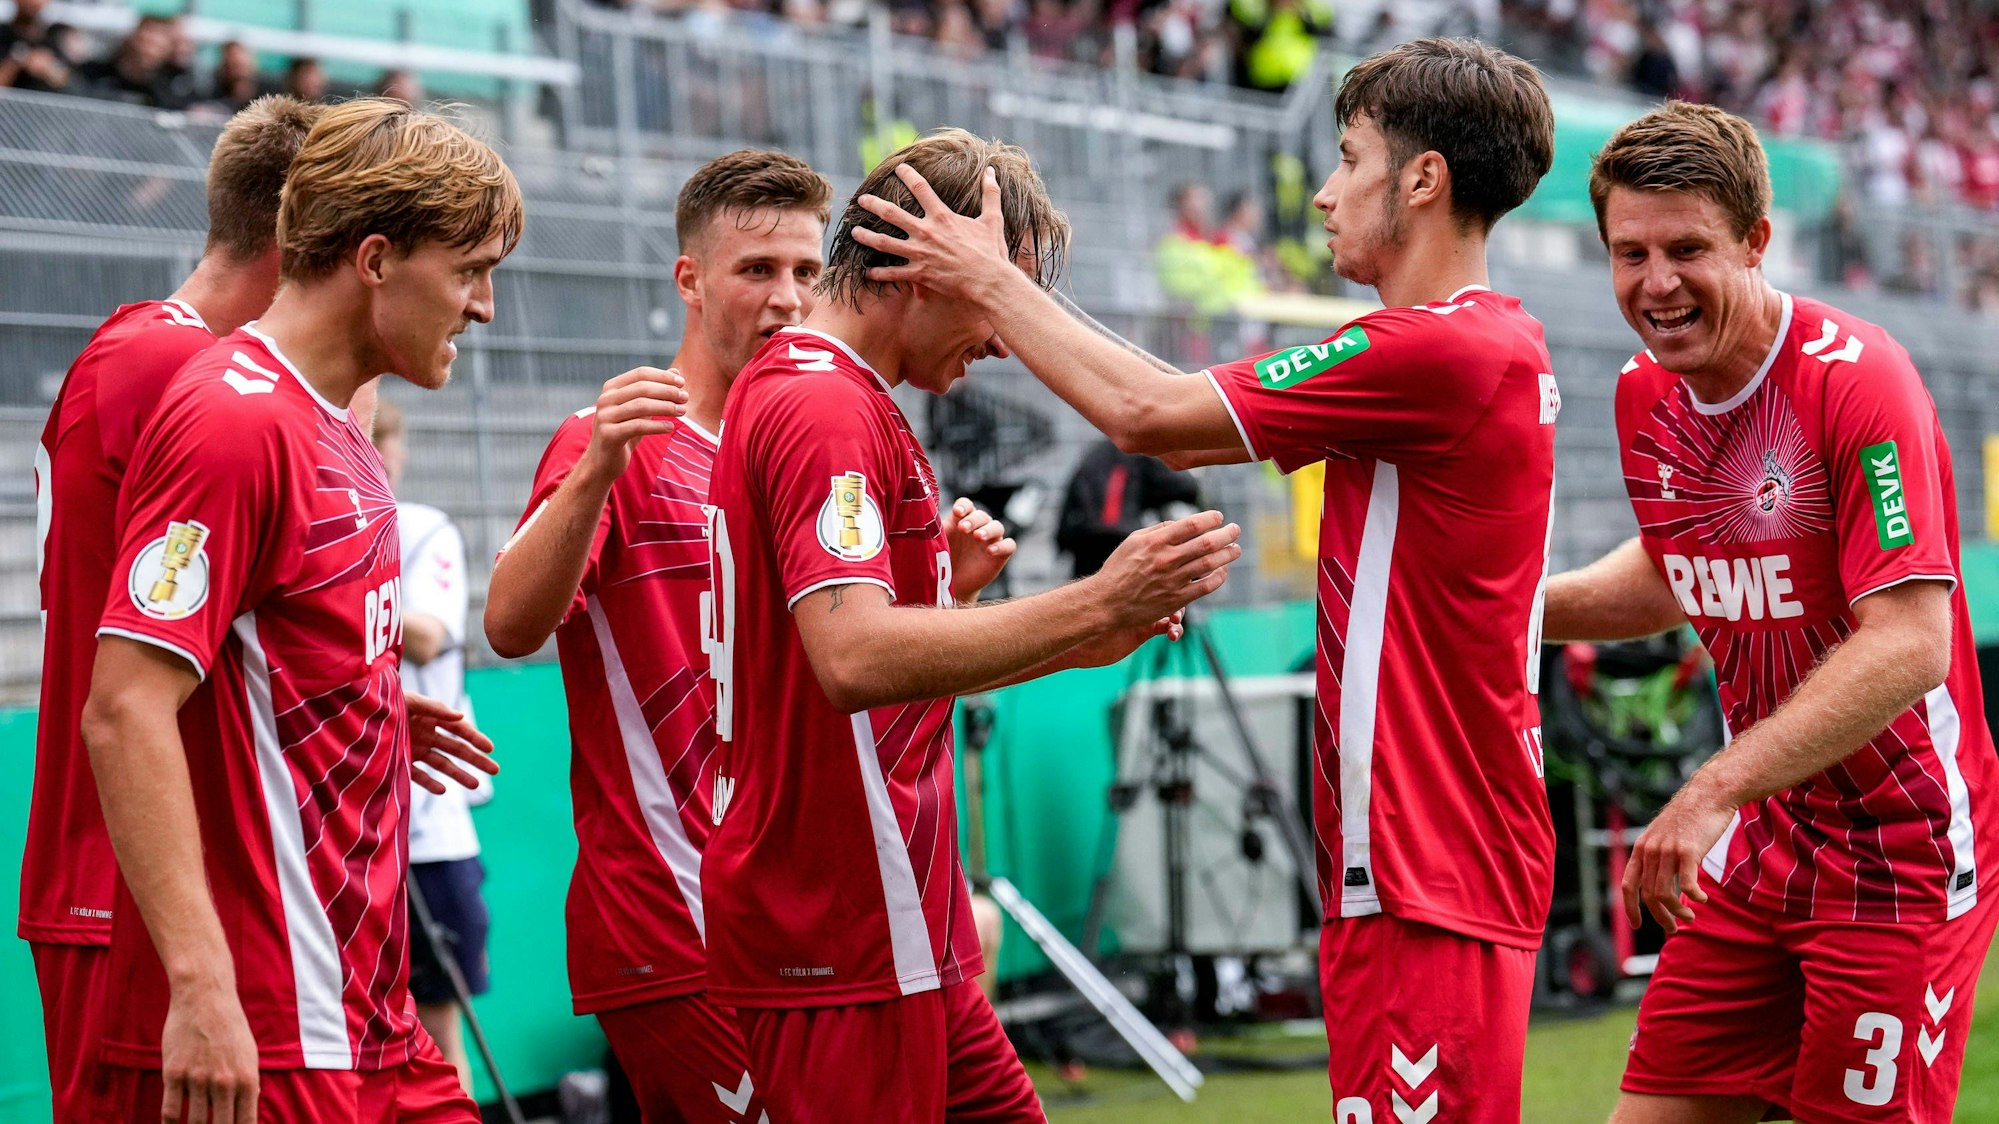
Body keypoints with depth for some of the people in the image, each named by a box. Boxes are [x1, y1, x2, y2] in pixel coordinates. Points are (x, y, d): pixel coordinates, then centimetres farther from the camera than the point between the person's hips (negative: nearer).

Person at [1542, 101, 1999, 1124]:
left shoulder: (1855, 377, -19)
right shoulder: (1644, 396, 4)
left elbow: (1909, 645, -27)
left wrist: (1716, 789, -33)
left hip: (1900, 852, -7)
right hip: (1760, 845, 7)